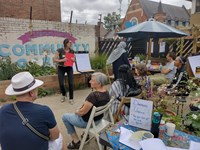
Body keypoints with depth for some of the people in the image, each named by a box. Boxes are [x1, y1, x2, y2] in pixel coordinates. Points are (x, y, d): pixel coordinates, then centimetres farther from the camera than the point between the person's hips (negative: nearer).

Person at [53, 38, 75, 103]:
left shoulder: (72, 51, -2)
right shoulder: (60, 50, -12)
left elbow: (74, 59, 10)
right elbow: (54, 59, -12)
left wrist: (73, 59, -14)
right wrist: (62, 60, -26)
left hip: (69, 68, 2)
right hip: (61, 68, -2)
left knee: (71, 83, -7)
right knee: (61, 83, -3)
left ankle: (71, 98, 9)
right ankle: (64, 95, 29)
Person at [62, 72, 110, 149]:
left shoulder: (93, 95, -35)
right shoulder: (106, 92, -9)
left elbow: (82, 112, -25)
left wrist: (76, 112, -3)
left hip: (88, 122, -8)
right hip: (99, 118, 8)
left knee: (65, 117, 13)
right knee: (79, 110, 34)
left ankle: (76, 142, 18)